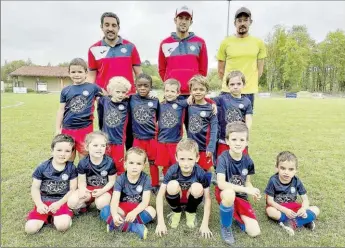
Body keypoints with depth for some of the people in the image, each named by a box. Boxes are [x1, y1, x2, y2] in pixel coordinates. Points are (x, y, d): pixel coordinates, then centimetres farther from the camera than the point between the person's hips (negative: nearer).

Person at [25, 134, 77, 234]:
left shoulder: (71, 168, -5)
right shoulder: (42, 168, -4)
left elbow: (73, 189, -5)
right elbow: (35, 188, 1)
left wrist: (59, 203, -14)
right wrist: (39, 204, -12)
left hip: (62, 201, -1)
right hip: (44, 201, 2)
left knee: (62, 225, -26)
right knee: (30, 228, -15)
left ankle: (54, 217, 5)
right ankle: (46, 216, 12)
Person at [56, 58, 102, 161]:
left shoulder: (93, 87, -3)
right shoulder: (65, 90, 4)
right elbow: (61, 110, 8)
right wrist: (58, 128, 6)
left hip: (85, 128, -2)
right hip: (68, 128, 2)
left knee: (84, 157, 11)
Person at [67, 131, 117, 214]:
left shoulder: (109, 162, -15)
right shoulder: (83, 163, -10)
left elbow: (112, 181, -8)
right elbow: (82, 181, -4)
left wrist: (102, 191, -24)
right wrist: (82, 189, -27)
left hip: (104, 189, -2)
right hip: (88, 188, 2)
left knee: (101, 204, -32)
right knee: (71, 202, -19)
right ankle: (84, 204, 15)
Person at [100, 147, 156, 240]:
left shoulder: (146, 179, -12)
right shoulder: (120, 179, -12)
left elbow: (145, 201, -18)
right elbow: (115, 199, -23)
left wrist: (134, 212, -38)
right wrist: (115, 214, -44)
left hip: (138, 209, 0)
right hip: (122, 208, 0)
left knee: (151, 211, -31)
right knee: (105, 211, -28)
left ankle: (119, 224, -26)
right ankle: (135, 227, -30)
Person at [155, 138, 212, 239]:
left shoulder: (200, 173, -26)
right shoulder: (172, 170, -27)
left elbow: (207, 198, -18)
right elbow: (160, 195, -24)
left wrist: (205, 224, -23)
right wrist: (160, 222, -28)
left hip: (191, 200, 0)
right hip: (177, 200, 0)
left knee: (197, 188, -33)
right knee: (172, 185, -33)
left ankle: (191, 212, 0)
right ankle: (176, 211, -1)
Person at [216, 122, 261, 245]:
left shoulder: (248, 161, -7)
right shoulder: (223, 158, -22)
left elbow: (247, 182, 5)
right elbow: (221, 184, -32)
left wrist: (254, 191, -18)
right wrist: (246, 189, -33)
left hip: (240, 197, 4)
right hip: (225, 194, -3)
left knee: (254, 232, -10)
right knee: (229, 193, -41)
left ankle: (236, 215, 22)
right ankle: (225, 227, -11)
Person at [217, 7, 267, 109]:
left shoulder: (259, 43, 6)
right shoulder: (226, 42, 2)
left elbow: (260, 68, 10)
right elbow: (221, 69, 7)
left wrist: (250, 83, 4)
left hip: (249, 91, 1)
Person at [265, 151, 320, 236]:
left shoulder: (297, 181, -11)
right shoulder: (273, 181, -20)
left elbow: (305, 199, -7)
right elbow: (270, 200, -18)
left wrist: (303, 209, -29)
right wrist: (285, 210, -28)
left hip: (292, 207, 3)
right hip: (278, 207, -3)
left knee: (316, 210, -13)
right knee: (270, 211, -37)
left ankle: (292, 223, -25)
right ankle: (304, 220, -24)